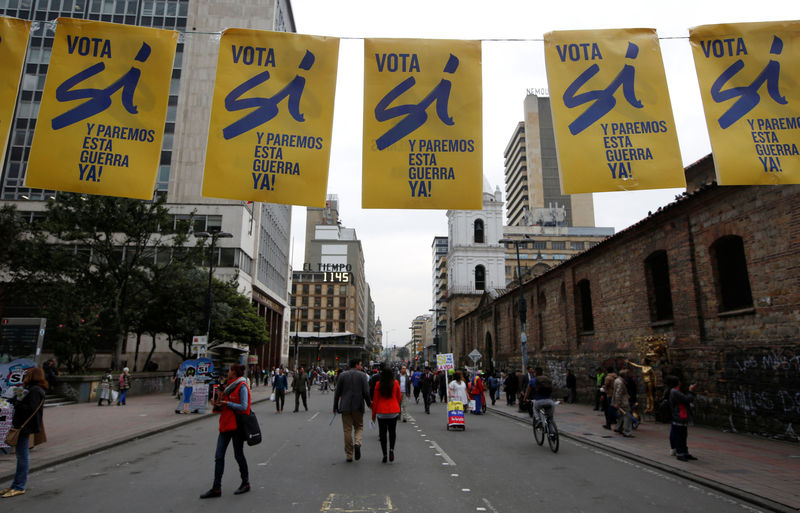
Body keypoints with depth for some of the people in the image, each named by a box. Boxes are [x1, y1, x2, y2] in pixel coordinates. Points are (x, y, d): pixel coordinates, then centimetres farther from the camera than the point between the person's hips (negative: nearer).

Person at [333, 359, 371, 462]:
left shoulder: (342, 375, 2)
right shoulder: (362, 375, -3)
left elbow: (337, 392, 3)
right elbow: (366, 392, -7)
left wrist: (335, 406, 12)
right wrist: (369, 403, 10)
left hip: (345, 406, 1)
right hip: (358, 406, -1)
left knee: (347, 430, 8)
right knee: (359, 427, 16)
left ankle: (349, 455, 11)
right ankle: (357, 443, -12)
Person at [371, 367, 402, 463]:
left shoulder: (378, 384, -5)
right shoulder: (395, 383, -4)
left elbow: (375, 399, -2)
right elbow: (399, 397, 5)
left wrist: (373, 414, 7)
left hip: (381, 412, 0)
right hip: (394, 411, 1)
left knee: (382, 433, 9)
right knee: (392, 431, 14)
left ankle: (384, 455, 8)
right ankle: (391, 449, -7)